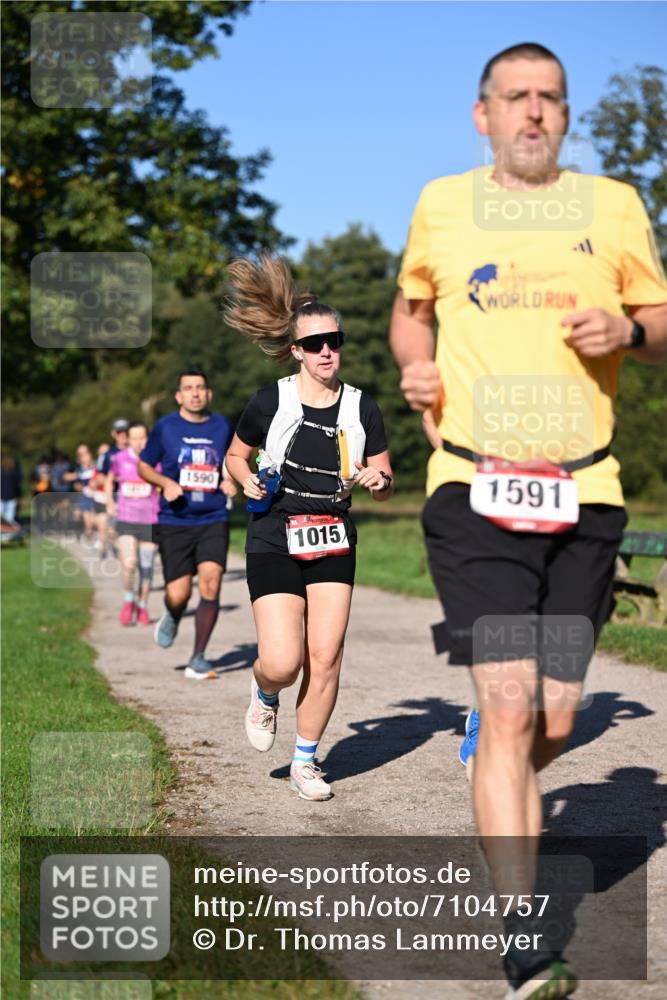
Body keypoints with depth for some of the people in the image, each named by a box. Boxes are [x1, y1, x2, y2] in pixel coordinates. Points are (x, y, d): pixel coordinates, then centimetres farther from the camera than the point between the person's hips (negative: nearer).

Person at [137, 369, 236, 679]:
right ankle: (171, 618, 33)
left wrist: (229, 481, 2)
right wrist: (166, 482, -10)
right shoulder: (165, 427, 0)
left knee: (210, 582, -15)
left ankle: (198, 660, -3)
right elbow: (143, 466, 10)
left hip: (214, 520, 1)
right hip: (174, 522, -1)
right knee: (179, 594, -7)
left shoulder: (223, 426, 7)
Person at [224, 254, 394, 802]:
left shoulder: (362, 408, 2)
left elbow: (385, 482, 8)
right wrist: (248, 480, -10)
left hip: (334, 543, 2)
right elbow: (235, 455, 11)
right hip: (274, 542, -2)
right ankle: (264, 695, 25)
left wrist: (377, 480, -14)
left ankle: (306, 761, 13)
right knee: (283, 663, -13)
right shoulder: (270, 402, -4)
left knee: (325, 658, -5)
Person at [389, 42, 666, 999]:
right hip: (474, 490, -2)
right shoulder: (441, 204, 10)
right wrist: (414, 364, 4)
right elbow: (410, 305, 26)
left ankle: (500, 798, 43)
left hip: (584, 494, 2)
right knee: (509, 711, -13)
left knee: (555, 722, 7)